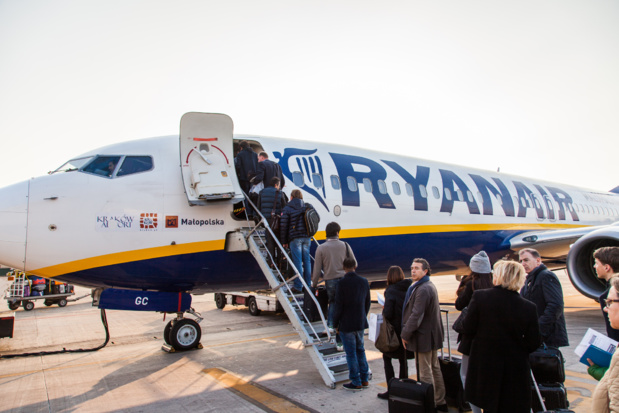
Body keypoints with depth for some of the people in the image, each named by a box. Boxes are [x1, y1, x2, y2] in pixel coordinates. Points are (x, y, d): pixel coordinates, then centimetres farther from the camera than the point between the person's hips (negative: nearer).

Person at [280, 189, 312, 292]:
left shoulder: (287, 209, 0)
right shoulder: (306, 208, 13)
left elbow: (283, 226, -2)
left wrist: (284, 241, 3)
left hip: (295, 238, -4)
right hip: (306, 237, 4)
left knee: (297, 261, -4)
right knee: (307, 260, 9)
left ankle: (298, 286, -3)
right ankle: (308, 284, 14)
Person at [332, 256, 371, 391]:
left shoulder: (342, 283, -17)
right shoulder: (364, 281, 1)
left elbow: (339, 305, -15)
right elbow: (367, 303, 9)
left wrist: (336, 324, -3)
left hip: (346, 324, -6)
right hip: (361, 324, 6)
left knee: (351, 353, 5)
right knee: (360, 350, 19)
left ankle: (356, 382, 13)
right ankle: (364, 379, 26)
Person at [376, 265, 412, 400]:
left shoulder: (391, 291, -19)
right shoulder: (409, 288, -4)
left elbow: (387, 314, -23)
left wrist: (383, 310, -3)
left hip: (395, 330, -6)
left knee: (386, 358, 9)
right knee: (403, 360, 18)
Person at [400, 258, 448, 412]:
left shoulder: (423, 289, -22)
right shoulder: (430, 286, 12)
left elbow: (416, 315, -24)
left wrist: (405, 334, -15)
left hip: (423, 336, -11)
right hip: (432, 335, 11)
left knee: (425, 373, -1)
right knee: (435, 369, 19)